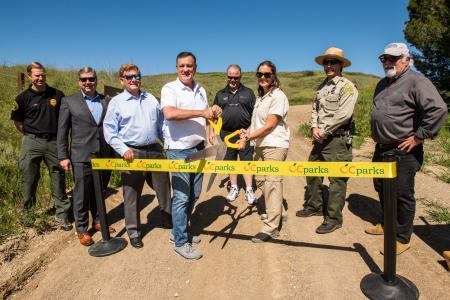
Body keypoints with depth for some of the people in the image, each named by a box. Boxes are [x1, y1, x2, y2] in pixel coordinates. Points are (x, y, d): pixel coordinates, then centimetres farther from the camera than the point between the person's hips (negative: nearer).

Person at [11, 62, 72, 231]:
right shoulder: (23, 98, 1)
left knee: (59, 180, 4)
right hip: (32, 142, 0)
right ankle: (26, 212, 30)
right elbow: (17, 122, 10)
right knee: (28, 180, 9)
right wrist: (31, 134, 6)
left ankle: (62, 215, 13)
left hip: (54, 142, 0)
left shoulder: (57, 95, 3)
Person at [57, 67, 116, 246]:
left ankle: (98, 221, 33)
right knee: (81, 195, 5)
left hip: (104, 156, 3)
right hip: (81, 157, -3)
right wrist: (63, 156, -4)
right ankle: (81, 229, 20)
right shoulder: (69, 102, 1)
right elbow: (62, 131, 0)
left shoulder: (106, 101, 8)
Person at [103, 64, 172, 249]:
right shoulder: (116, 102, -1)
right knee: (132, 195, 6)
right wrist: (123, 150, -15)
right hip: (132, 153, -3)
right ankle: (134, 232, 22)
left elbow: (161, 125, 14)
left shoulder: (151, 99, 11)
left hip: (155, 150, 4)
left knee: (164, 188, 12)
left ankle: (169, 221, 30)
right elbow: (109, 131, -3)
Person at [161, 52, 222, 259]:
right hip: (179, 150, -7)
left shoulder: (201, 90, 13)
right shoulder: (169, 89, -9)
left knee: (193, 195, 14)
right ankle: (181, 242, 14)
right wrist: (201, 113, -25)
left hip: (198, 148, 7)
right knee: (181, 197, -1)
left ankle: (179, 232, 32)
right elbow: (169, 113, -28)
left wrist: (214, 113, -1)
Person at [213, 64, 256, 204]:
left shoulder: (248, 93, 6)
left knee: (247, 161, 0)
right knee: (230, 161, 10)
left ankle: (249, 190, 9)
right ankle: (234, 188, 23)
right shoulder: (220, 94, 12)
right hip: (227, 133, 2)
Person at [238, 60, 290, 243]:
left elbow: (269, 126, -15)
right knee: (260, 180, 16)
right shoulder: (260, 96, 17)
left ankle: (271, 227, 0)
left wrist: (247, 138, -14)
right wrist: (247, 134, 2)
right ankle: (277, 213, 35)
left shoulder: (278, 96, -10)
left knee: (272, 183, -7)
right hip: (260, 145, 9)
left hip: (275, 146, -9)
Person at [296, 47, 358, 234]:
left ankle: (334, 218, 10)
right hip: (320, 139, 8)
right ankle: (313, 206, 33)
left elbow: (343, 114, -18)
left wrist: (324, 132, -14)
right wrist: (314, 128, -4)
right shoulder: (322, 86, 16)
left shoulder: (347, 86, -8)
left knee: (337, 179, 0)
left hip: (338, 139, -8)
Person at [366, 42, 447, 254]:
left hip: (403, 151, -9)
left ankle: (402, 239, 15)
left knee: (402, 195, 1)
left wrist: (419, 136, -19)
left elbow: (439, 109, -22)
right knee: (381, 189, 19)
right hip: (381, 149, 9)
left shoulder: (416, 81, -11)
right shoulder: (383, 84, 15)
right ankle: (386, 224, 39)